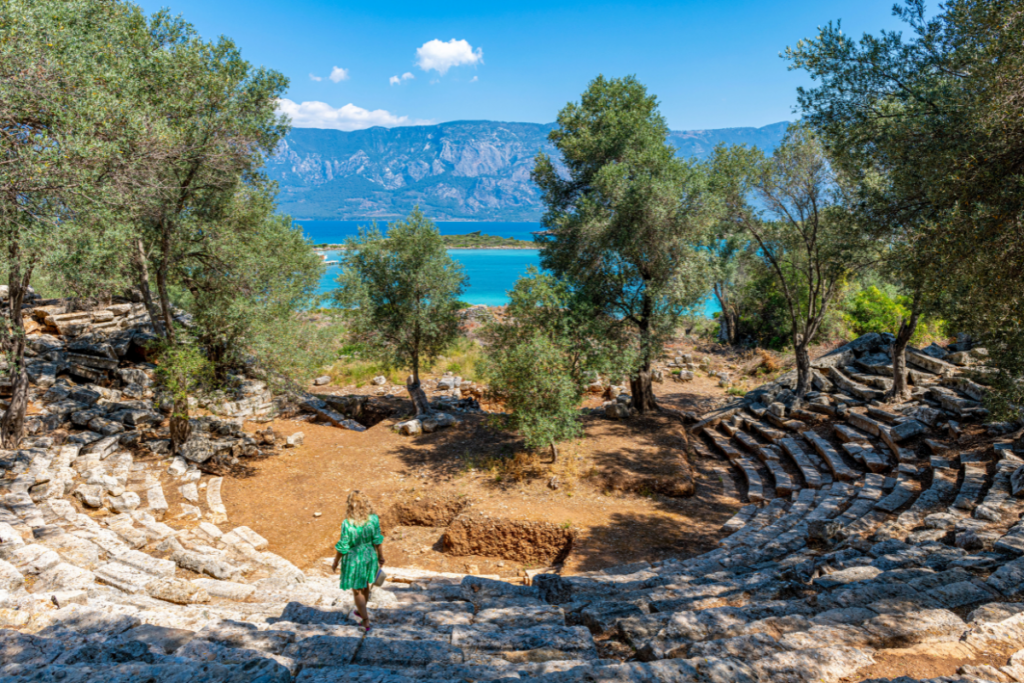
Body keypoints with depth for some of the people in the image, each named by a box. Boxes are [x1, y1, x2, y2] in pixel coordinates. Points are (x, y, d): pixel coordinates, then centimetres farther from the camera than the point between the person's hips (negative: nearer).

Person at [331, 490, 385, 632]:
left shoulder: (347, 524, -28)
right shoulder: (374, 519, -18)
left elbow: (343, 546, -17)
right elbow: (377, 540, -6)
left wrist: (335, 562, 0)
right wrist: (380, 555, 10)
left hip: (354, 558, -4)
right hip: (370, 556, 4)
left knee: (357, 591, 16)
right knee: (365, 586, 27)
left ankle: (366, 621, 23)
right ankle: (360, 611, 50)